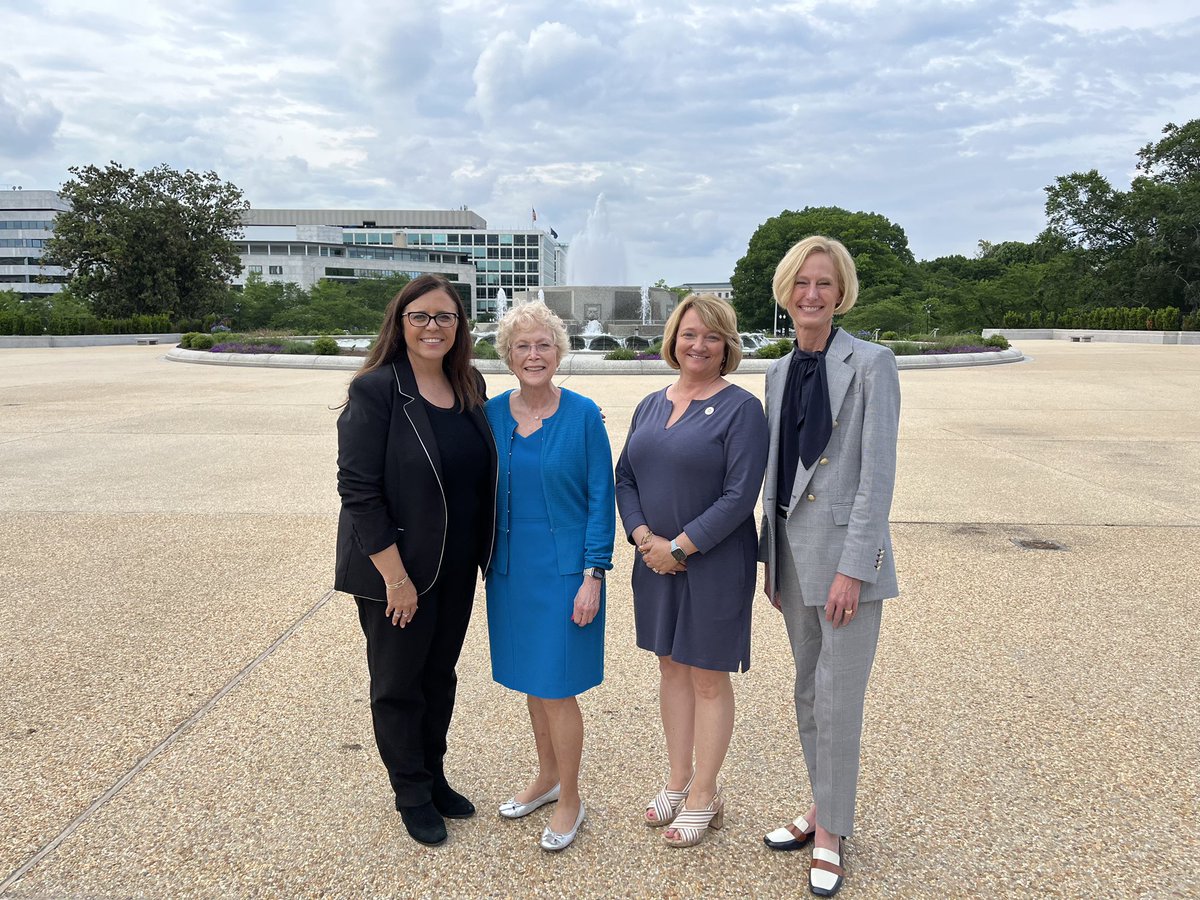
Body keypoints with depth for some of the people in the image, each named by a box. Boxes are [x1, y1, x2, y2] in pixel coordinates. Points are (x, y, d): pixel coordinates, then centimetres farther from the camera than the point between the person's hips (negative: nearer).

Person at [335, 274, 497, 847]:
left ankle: (434, 778, 41)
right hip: (396, 570, -6)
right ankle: (413, 795, 33)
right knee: (399, 684, 13)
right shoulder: (376, 389, -16)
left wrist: (478, 555, 6)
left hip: (457, 569, 6)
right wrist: (396, 577, -19)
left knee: (441, 676, 20)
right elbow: (358, 491, -18)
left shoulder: (470, 386, 2)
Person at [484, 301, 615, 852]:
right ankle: (547, 776, 38)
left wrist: (593, 576, -12)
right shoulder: (492, 414, 1)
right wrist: (486, 560, 5)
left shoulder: (583, 415, -9)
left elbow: (600, 497, -8)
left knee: (556, 687, 1)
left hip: (562, 568, -4)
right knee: (529, 681, 17)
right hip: (509, 568, 4)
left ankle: (570, 801, 22)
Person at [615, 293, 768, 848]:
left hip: (714, 566, -6)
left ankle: (704, 796, 24)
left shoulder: (740, 408, -10)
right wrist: (643, 536, -9)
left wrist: (679, 546, -17)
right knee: (671, 668, 16)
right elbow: (625, 478, 8)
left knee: (708, 678, 7)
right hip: (657, 561, 6)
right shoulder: (651, 406, 8)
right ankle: (678, 782, 33)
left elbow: (739, 495, -17)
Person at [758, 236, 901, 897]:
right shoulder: (780, 373, 10)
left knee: (837, 697, 2)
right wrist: (771, 559, 14)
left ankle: (832, 832, 21)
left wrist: (852, 569, -17)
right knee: (808, 692, 16)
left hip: (847, 551, -6)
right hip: (792, 550, 6)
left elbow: (878, 474, -14)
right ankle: (823, 809, 34)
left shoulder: (871, 363, -9)